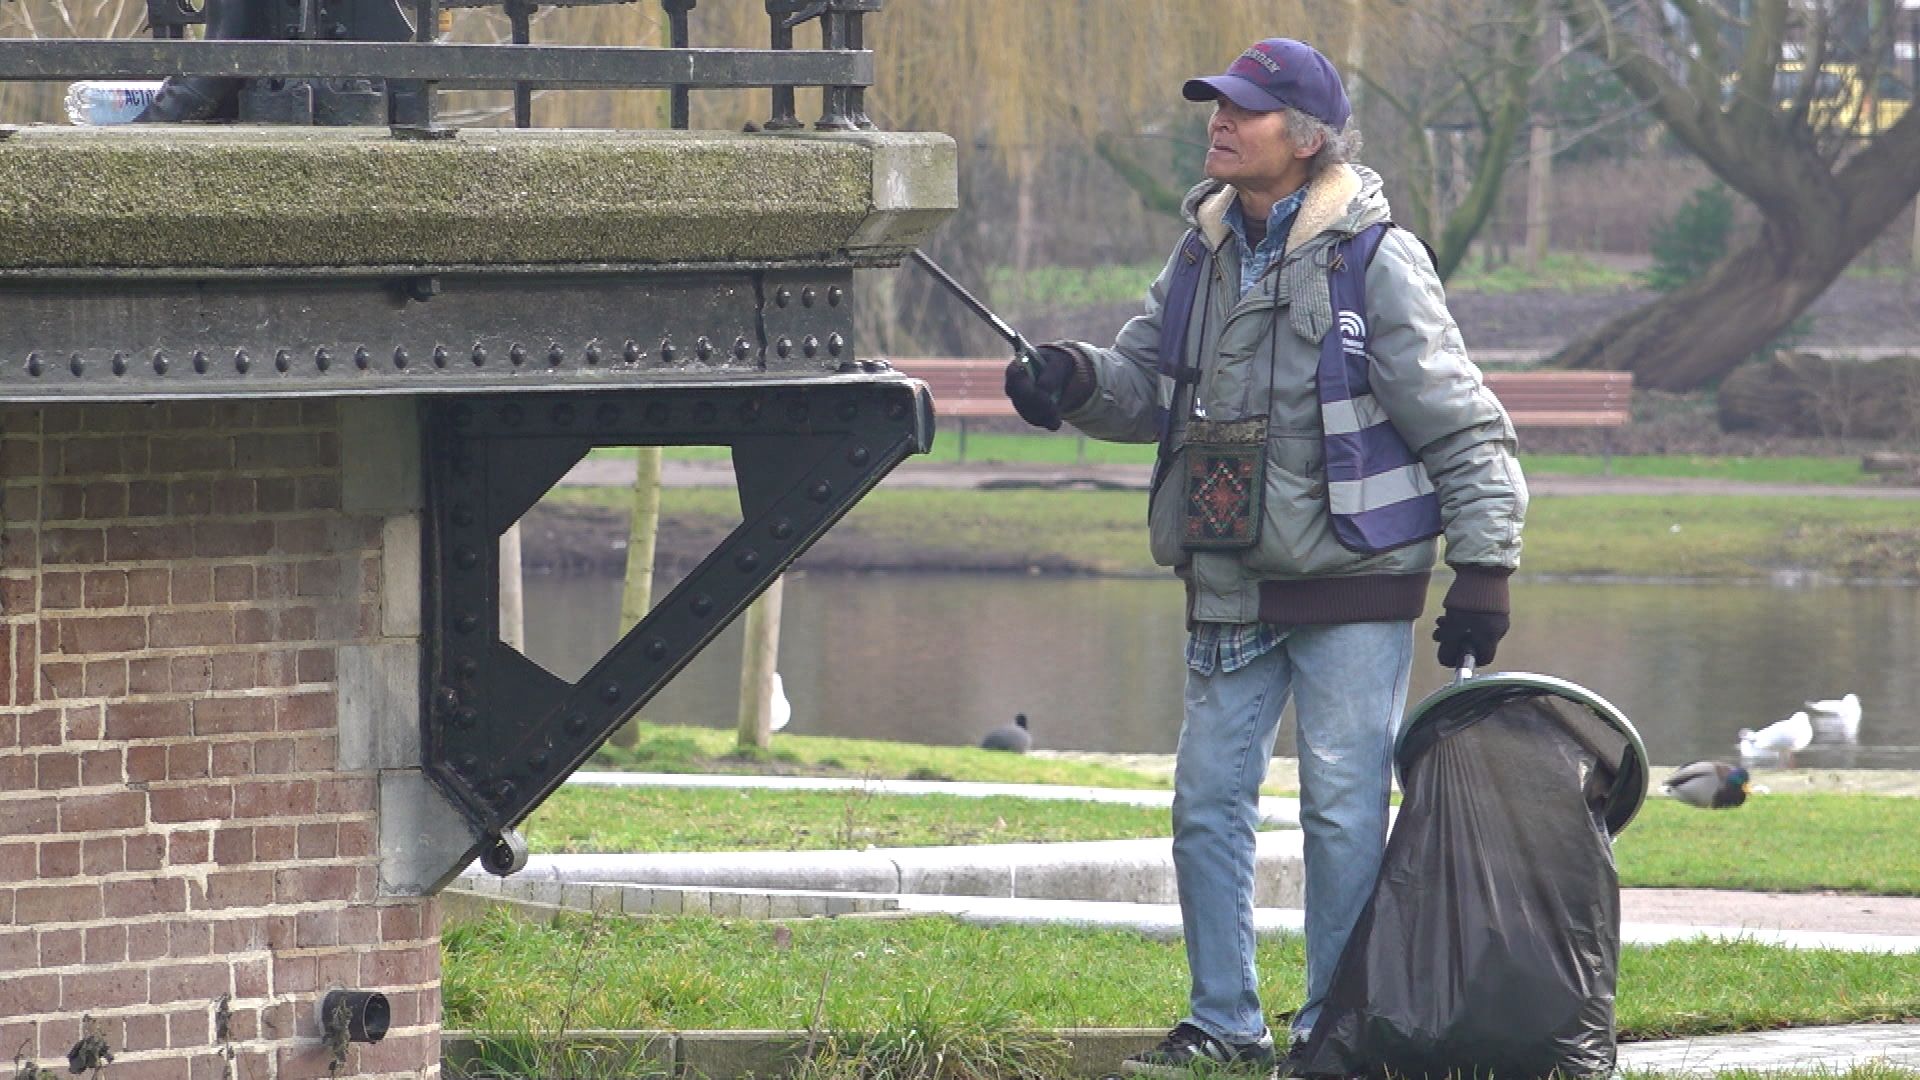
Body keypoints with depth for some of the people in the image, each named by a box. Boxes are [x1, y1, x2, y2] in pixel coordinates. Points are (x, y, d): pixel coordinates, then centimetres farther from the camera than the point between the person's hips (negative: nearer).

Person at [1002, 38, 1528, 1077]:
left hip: (1354, 587, -6)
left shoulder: (1375, 260, -10)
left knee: (1342, 808, -4)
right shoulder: (1204, 255, 9)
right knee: (1208, 801, 6)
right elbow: (1145, 384, 15)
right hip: (1231, 590, 6)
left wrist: (1483, 569, -12)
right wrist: (1077, 381, -8)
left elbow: (1464, 430, -8)